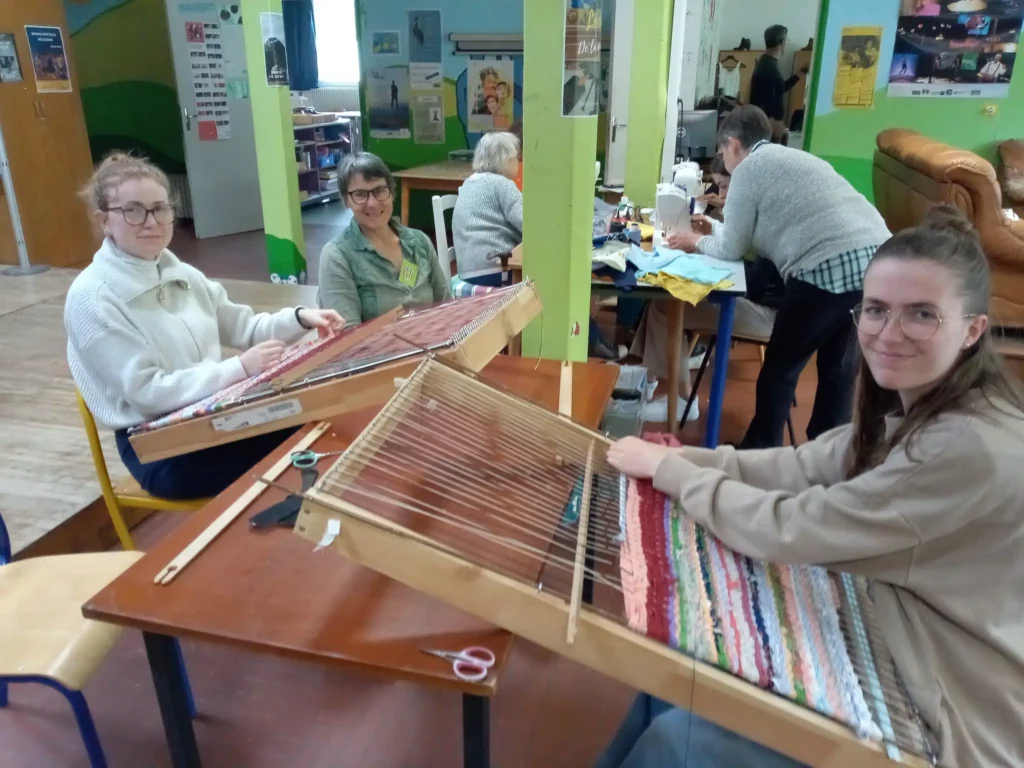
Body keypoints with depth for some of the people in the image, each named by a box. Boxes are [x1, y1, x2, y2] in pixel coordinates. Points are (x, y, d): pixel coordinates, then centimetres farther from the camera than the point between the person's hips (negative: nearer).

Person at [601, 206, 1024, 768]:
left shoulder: (974, 448, -31)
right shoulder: (916, 408, -3)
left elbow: (792, 530, -28)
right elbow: (803, 467, 0)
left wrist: (667, 470, -17)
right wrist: (680, 458, -12)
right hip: (903, 662, 8)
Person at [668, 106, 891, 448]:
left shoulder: (749, 168, 5)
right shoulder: (791, 158, 29)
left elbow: (731, 250, 8)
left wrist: (698, 242, 27)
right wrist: (716, 227, 44)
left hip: (830, 269, -8)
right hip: (879, 257, 8)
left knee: (780, 367, 9)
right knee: (838, 365, 21)